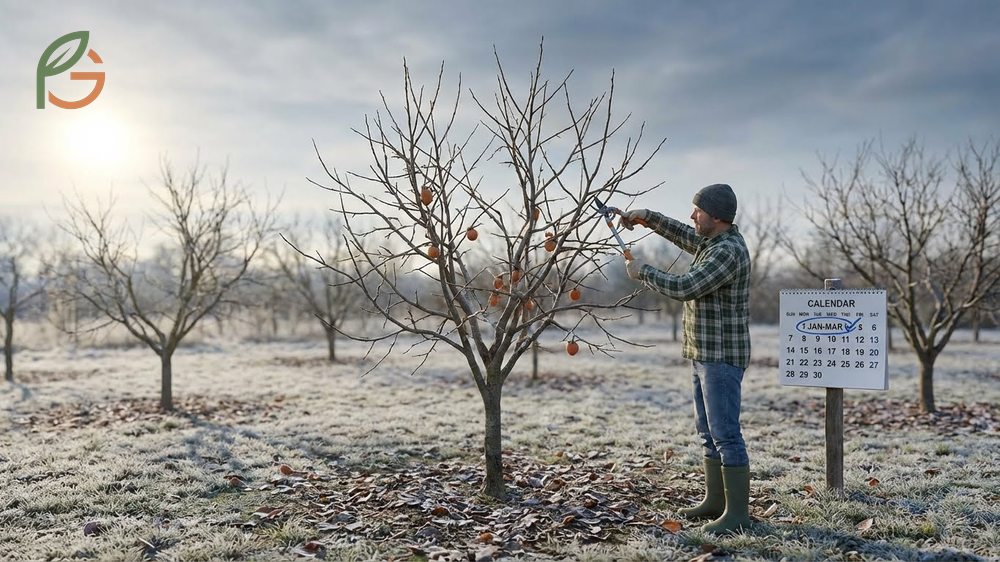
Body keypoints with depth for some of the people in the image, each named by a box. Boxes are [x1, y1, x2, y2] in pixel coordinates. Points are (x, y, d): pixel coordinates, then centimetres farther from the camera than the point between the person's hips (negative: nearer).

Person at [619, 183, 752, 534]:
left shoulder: (727, 252, -20)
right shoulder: (716, 239, 11)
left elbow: (683, 288, -24)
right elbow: (684, 236, 28)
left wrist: (643, 272, -10)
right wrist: (647, 217, 17)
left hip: (722, 357, -11)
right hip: (705, 355, 11)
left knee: (725, 433, -7)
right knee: (708, 431, 15)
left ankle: (737, 512, 0)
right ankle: (715, 500, 25)